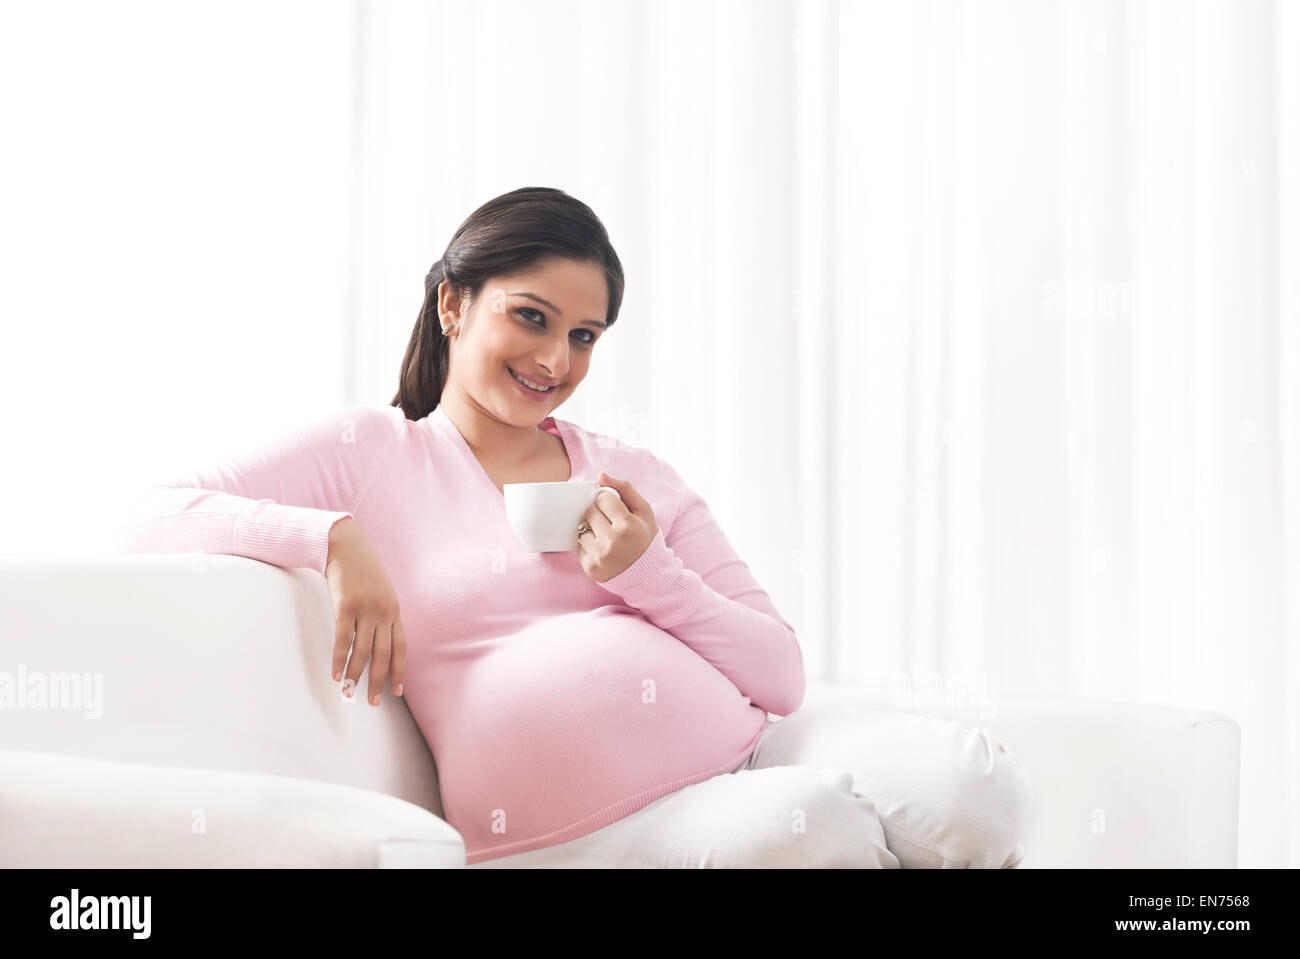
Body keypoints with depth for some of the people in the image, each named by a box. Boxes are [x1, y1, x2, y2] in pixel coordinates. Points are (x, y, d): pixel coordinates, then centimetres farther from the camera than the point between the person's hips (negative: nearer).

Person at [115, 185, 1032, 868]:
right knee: (813, 821, -34)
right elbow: (155, 520, 1)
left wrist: (648, 575, -2)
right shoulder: (371, 451, 10)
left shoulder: (632, 475, 21)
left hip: (748, 746, 5)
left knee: (974, 780, -24)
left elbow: (784, 675, 16)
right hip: (588, 824, -4)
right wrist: (334, 536, -14)